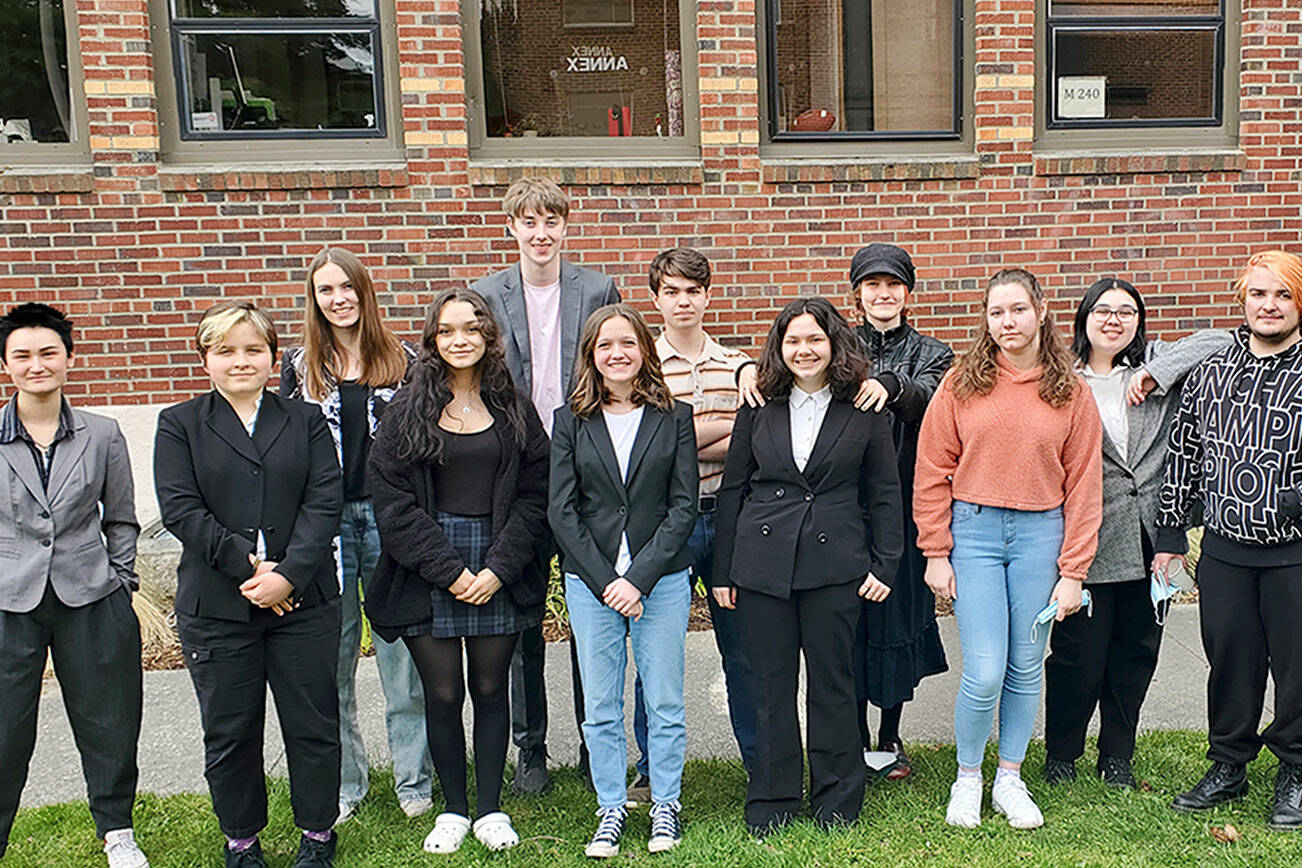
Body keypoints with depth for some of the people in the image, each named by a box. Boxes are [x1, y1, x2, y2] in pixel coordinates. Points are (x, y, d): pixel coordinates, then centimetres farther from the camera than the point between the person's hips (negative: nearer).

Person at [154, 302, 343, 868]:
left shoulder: (306, 421, 8)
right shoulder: (179, 424, 6)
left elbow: (325, 502, -3)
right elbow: (179, 508, -6)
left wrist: (288, 573, -16)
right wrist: (248, 564, -16)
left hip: (304, 602, 1)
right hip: (215, 605, 0)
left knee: (313, 724, 8)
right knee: (229, 731, 11)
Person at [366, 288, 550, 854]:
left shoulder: (513, 410, 5)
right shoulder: (407, 412, 0)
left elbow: (533, 495, 2)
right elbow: (392, 500, -5)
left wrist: (499, 568, -9)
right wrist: (447, 570, -11)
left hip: (499, 568, 1)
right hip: (427, 574, -1)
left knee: (490, 689, 9)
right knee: (442, 694, 5)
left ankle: (491, 808, 23)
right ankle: (453, 809, 23)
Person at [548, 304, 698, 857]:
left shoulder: (674, 417, 2)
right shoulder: (570, 421, 4)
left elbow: (683, 506, -3)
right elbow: (561, 511, -1)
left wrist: (639, 578, -11)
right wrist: (604, 582, -9)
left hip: (662, 578, -1)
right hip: (590, 582, 1)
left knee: (665, 702, 7)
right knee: (600, 707, 8)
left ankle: (666, 806, 24)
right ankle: (611, 810, 24)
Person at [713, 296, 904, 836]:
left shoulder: (863, 412, 3)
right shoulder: (757, 410, 6)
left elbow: (884, 494, 6)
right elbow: (732, 490, 8)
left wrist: (885, 565, 0)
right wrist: (722, 571, 5)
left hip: (834, 566, -1)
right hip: (761, 564, 1)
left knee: (832, 683, 7)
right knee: (771, 685, 8)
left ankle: (837, 801, 25)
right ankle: (770, 803, 23)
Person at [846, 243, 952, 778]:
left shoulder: (930, 355, 8)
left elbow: (928, 401, -14)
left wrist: (891, 385, -36)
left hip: (904, 507, 0)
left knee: (898, 613, 6)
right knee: (849, 619, 4)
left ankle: (891, 738, 24)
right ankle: (856, 738, 21)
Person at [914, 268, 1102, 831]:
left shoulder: (1071, 393, 4)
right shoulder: (962, 383, 0)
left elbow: (1084, 486, 4)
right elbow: (932, 471, 1)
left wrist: (1073, 572, 0)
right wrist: (936, 554, -3)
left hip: (1039, 533, 2)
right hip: (973, 531, -2)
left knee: (1026, 669, 10)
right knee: (984, 674, -5)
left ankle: (1010, 781, 29)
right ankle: (967, 778, 19)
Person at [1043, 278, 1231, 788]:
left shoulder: (1155, 365, 8)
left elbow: (1221, 342, -1)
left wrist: (1157, 374, -11)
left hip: (1148, 539, 4)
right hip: (1087, 544, -3)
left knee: (1136, 654, 14)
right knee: (1078, 656, 3)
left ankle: (1117, 756, 32)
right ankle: (1060, 754, 25)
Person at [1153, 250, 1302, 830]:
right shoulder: (1208, 375, 7)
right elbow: (1183, 456, 12)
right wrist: (1170, 535, 11)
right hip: (1224, 548, 3)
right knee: (1229, 660, 11)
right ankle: (1228, 765, 28)